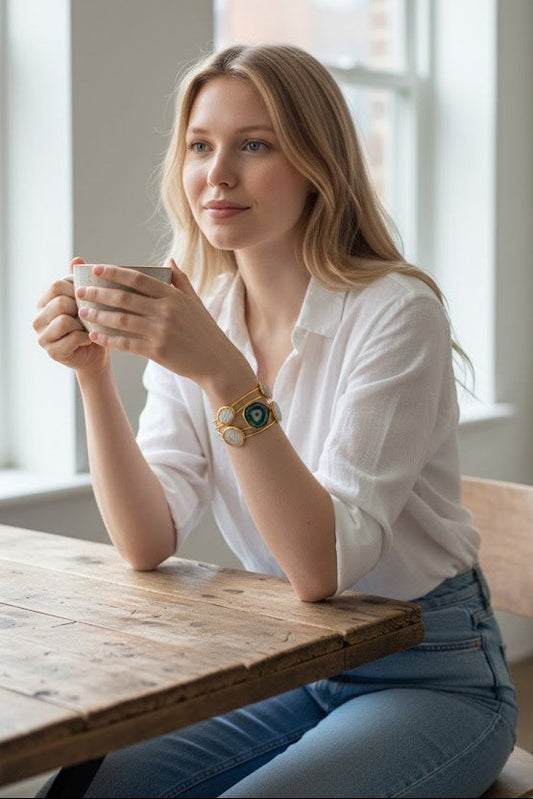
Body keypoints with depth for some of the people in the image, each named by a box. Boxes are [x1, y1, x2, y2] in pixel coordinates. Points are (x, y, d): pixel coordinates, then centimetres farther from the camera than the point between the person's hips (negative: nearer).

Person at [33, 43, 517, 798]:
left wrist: (227, 376, -37)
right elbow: (150, 544, -9)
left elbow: (323, 567, -27)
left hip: (431, 678, -4)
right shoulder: (194, 317, -1)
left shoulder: (397, 312, -19)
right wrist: (95, 372, -21)